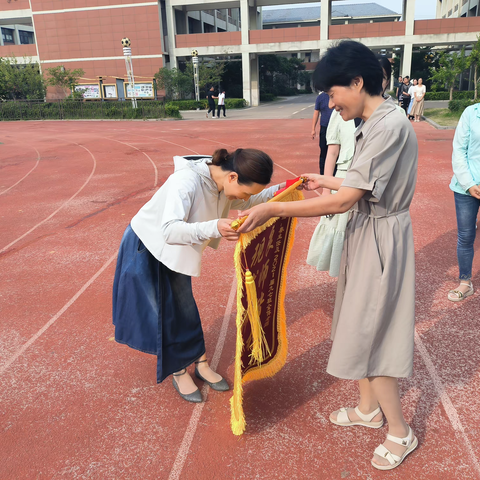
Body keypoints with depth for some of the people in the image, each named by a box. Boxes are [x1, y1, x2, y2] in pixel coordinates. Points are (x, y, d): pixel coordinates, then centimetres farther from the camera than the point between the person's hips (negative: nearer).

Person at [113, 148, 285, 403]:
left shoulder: (221, 182, -13)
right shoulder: (186, 182, -37)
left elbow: (243, 202, 7)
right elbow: (170, 231, -45)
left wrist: (279, 191, -8)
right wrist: (213, 228, -61)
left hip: (175, 250, 6)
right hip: (147, 247, -6)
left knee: (183, 307, 11)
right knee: (164, 311, 2)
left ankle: (200, 363, 24)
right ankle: (178, 371, 19)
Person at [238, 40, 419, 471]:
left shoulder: (388, 126, -24)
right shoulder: (376, 122, 7)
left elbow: (343, 202, -28)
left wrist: (272, 209, -25)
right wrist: (329, 181, 26)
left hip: (379, 238, -10)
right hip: (368, 233, 10)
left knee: (365, 335, 3)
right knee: (360, 324, 20)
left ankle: (401, 434, 24)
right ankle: (369, 408, 40)